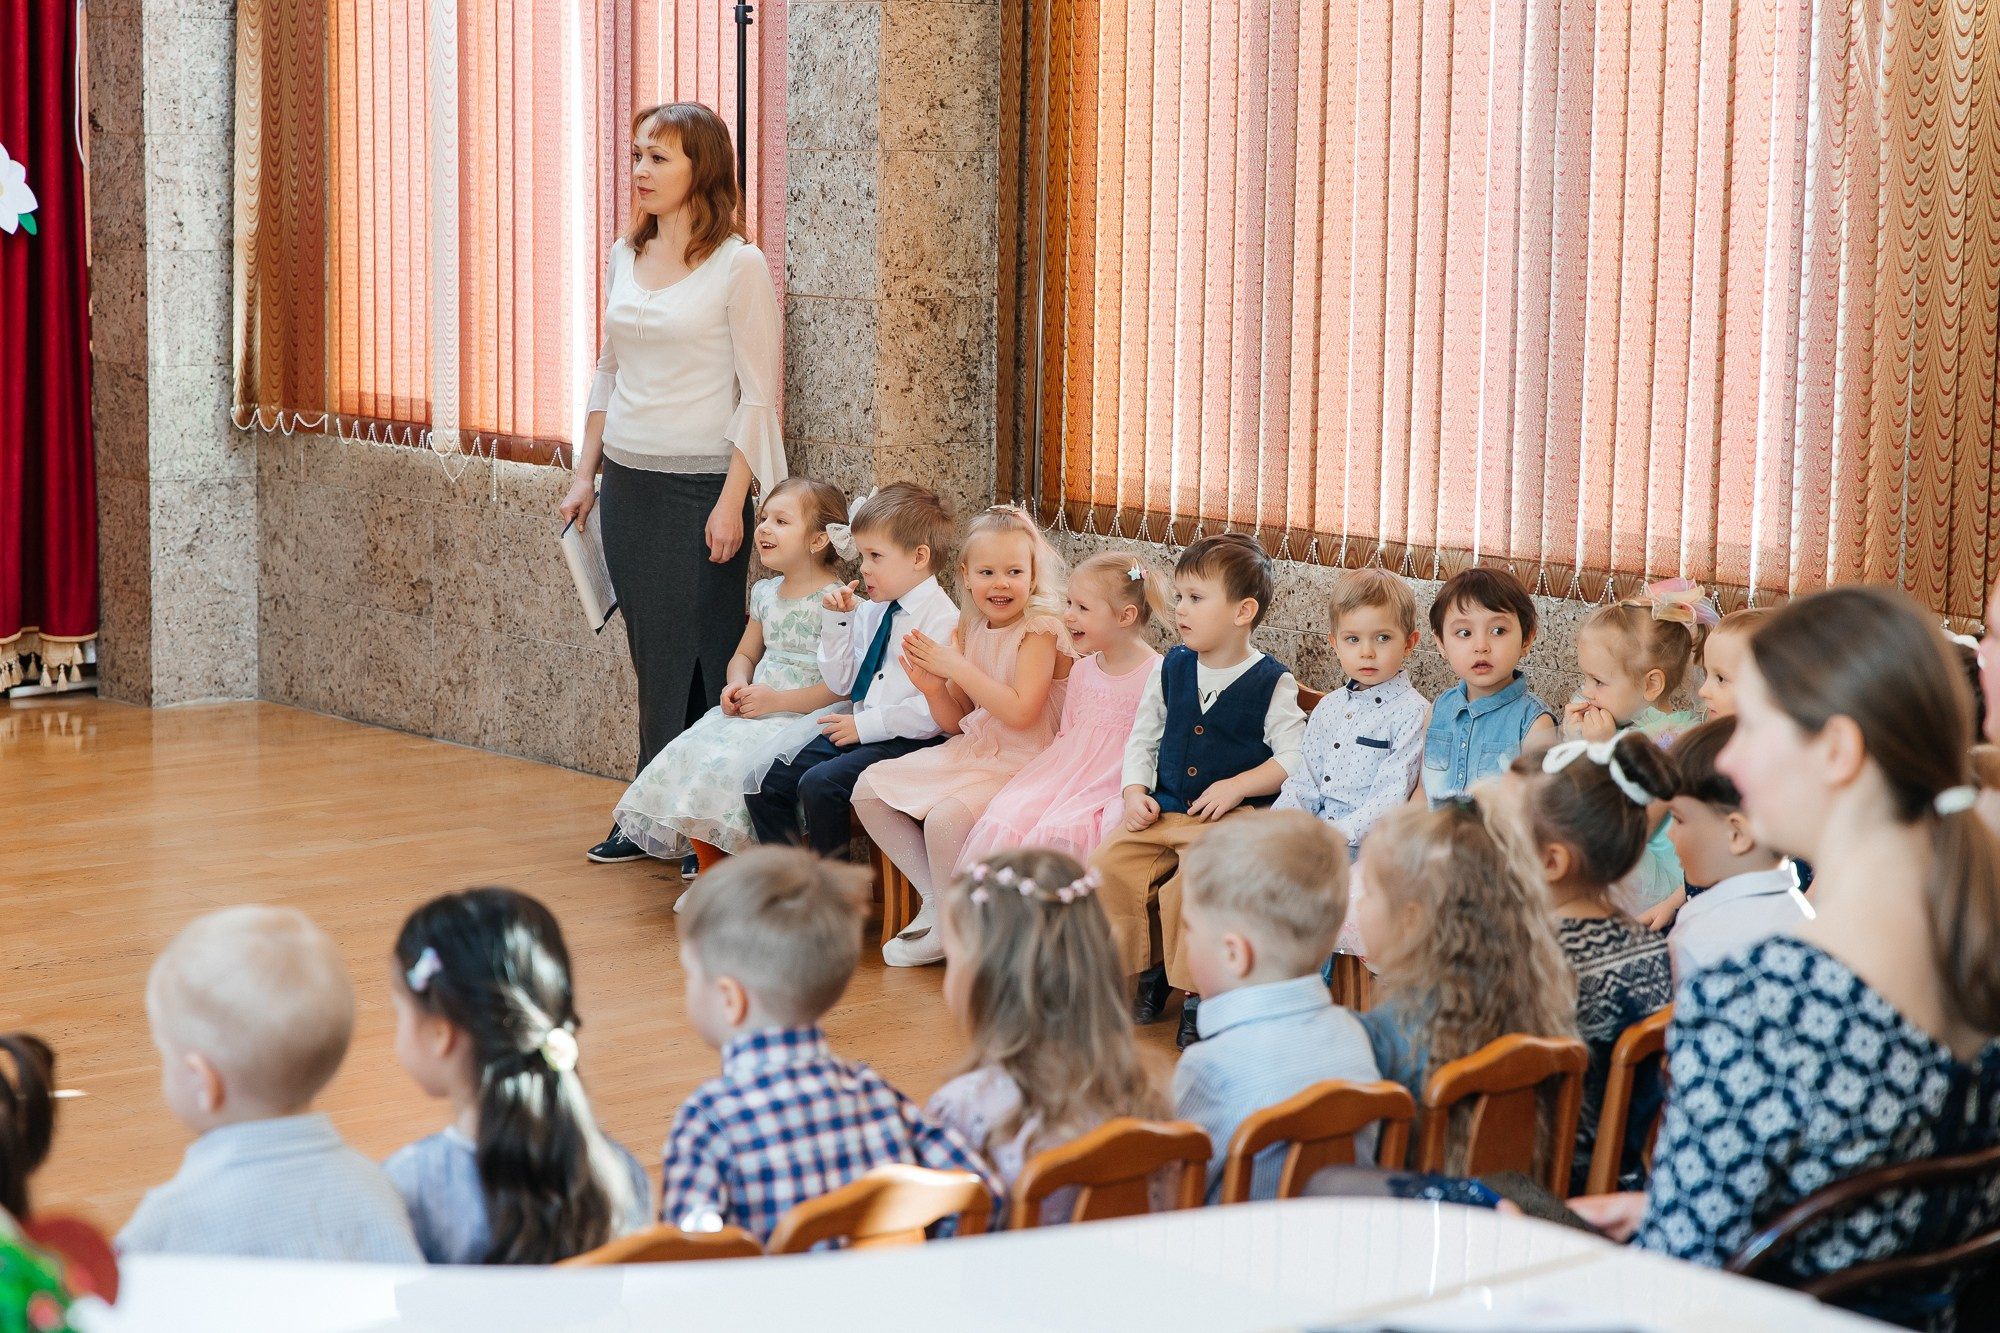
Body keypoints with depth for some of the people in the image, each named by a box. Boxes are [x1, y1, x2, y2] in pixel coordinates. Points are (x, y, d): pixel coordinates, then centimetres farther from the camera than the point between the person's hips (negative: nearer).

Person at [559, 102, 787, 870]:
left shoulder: (739, 266, -9)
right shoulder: (626, 258, 10)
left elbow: (758, 396, -10)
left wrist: (732, 503, -15)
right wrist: (585, 475, 14)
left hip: (699, 485, -6)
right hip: (627, 482, 6)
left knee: (703, 657, -1)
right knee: (651, 657, 11)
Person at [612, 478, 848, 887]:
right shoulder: (766, 594, 14)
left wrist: (777, 701, -18)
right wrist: (737, 686, 3)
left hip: (803, 720, -8)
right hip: (754, 712, 8)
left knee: (732, 763, -28)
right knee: (693, 750, -12)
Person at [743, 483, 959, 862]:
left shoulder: (942, 620, -14)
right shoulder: (869, 613, 12)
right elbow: (841, 682, 20)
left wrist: (866, 724, -18)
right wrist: (836, 621, 8)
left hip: (905, 741, -9)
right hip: (856, 729, 9)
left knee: (821, 784, -28)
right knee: (763, 783, 0)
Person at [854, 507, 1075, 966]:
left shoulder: (1040, 630, -14)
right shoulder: (969, 631, 6)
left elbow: (1020, 712, -27)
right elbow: (957, 721, 13)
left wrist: (956, 667, -23)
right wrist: (933, 689, -10)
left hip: (1022, 764, -8)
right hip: (971, 751, 8)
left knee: (946, 817, -32)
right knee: (871, 789, 0)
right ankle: (934, 899, 8)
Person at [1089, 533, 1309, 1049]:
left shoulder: (1271, 682, -4)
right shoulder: (1171, 669, 11)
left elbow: (1295, 756, -7)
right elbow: (1142, 739, 17)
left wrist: (1236, 786, -15)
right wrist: (1136, 792, 1)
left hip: (1235, 819, -6)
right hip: (1163, 813, 6)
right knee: (1106, 866, -14)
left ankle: (1200, 997, -10)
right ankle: (1143, 972, 7)